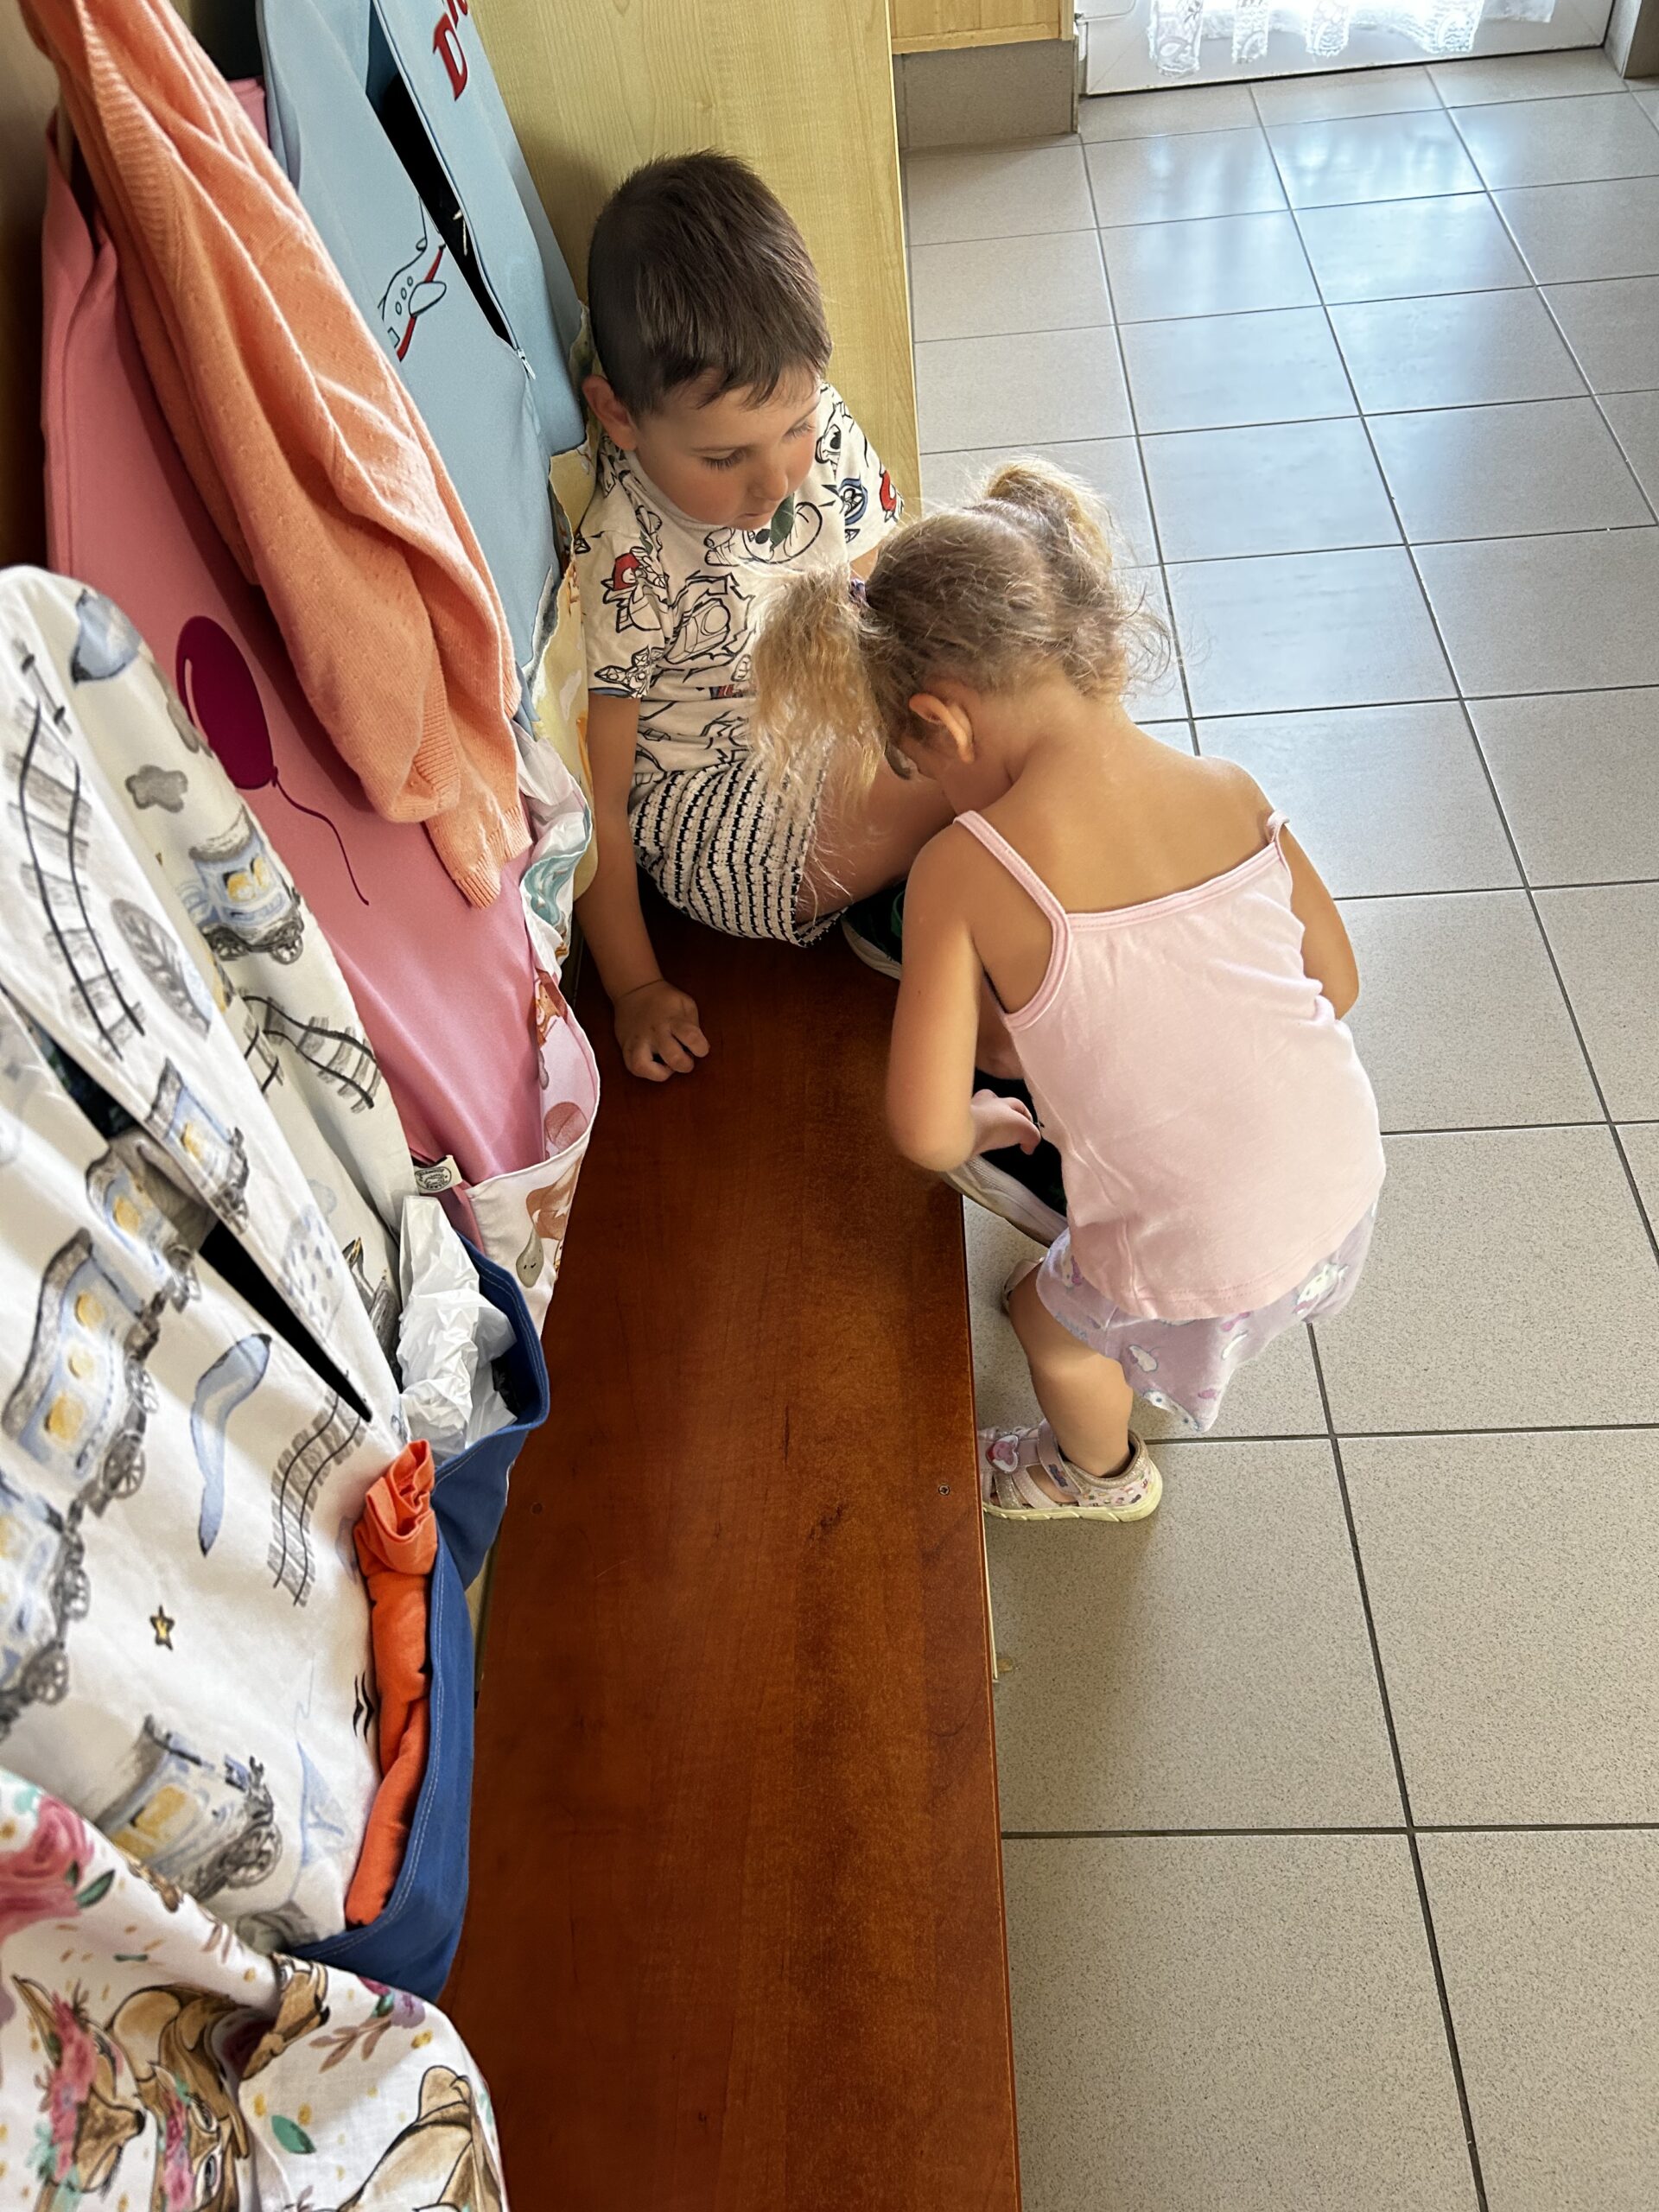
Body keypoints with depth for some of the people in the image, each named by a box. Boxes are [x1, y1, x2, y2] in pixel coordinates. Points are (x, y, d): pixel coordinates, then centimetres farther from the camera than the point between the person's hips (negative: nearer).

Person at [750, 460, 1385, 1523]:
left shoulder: (965, 872, -22)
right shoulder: (1232, 792, -7)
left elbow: (927, 1134, -20)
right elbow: (1337, 983, 5)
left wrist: (981, 1126, 3)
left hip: (1208, 1267, -5)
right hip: (1348, 1183, 6)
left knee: (1051, 1319, 29)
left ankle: (1101, 1476, 60)